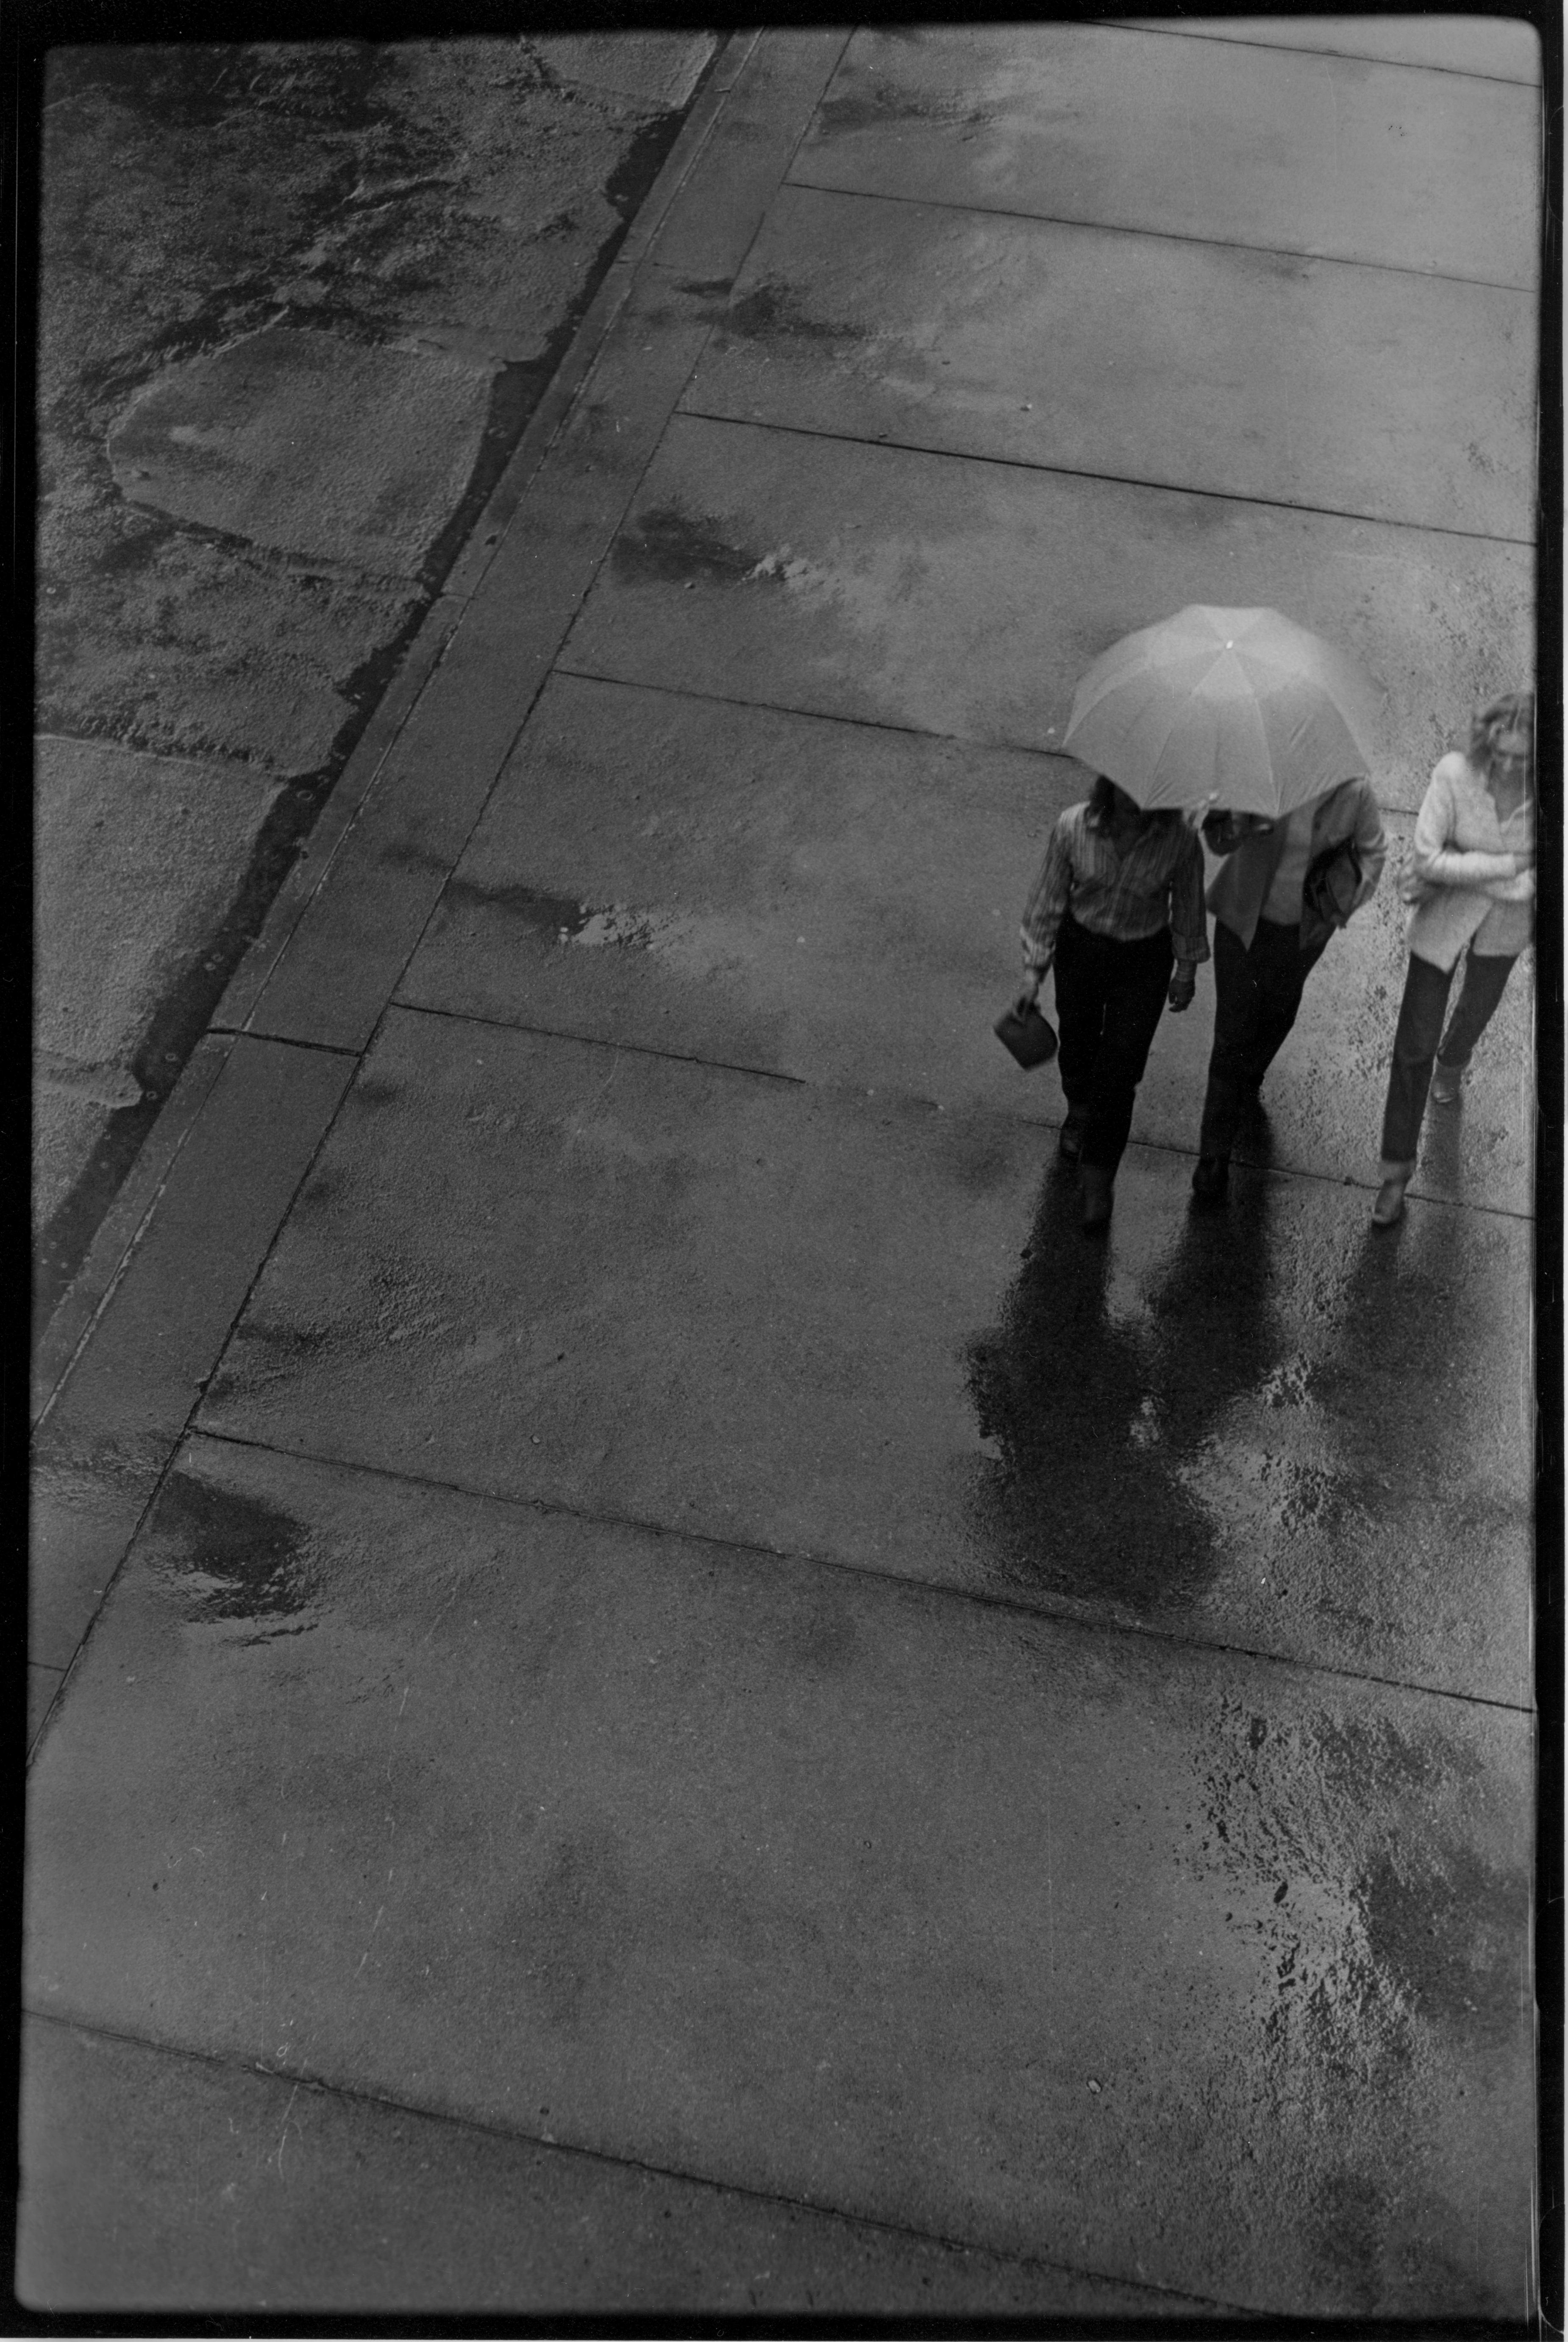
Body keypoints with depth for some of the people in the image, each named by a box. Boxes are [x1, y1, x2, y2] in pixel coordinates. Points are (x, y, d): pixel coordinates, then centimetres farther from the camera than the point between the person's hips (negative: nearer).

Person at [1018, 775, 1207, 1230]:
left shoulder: (1179, 840, -24)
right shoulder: (1073, 827, -22)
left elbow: (1187, 907, -6)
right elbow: (1048, 897, -8)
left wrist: (1186, 971, 6)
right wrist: (1034, 969, -3)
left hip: (1144, 958, -1)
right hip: (1081, 945, 2)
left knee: (1120, 1072, 1)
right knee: (1078, 1040, 25)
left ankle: (1098, 1176, 19)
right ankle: (1080, 1109, 59)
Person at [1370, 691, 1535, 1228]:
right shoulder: (1455, 773, -26)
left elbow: (1527, 886, -23)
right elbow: (1426, 857, -26)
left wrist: (1459, 872, -26)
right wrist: (1505, 865, -26)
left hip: (1504, 927, 2)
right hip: (1442, 922, -2)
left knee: (1476, 1011, 30)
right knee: (1414, 1045, 0)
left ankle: (1452, 1064, 67)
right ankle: (1397, 1168, 13)